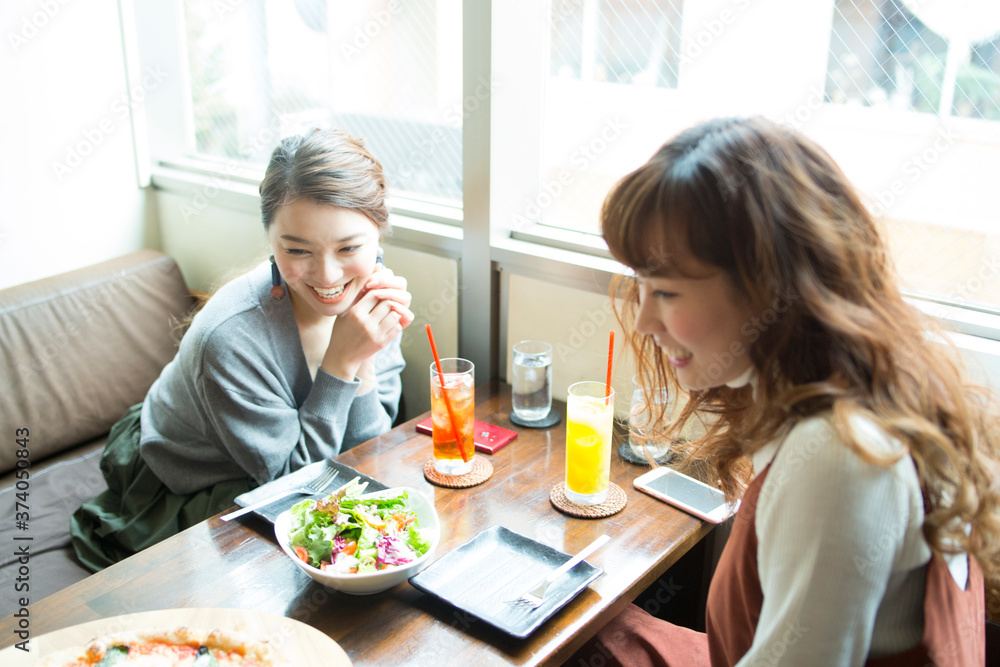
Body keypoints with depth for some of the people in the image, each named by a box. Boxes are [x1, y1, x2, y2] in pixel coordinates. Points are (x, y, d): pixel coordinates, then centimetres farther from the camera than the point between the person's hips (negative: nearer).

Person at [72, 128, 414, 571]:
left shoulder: (370, 296, -16)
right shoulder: (233, 337, -33)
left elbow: (366, 452, -13)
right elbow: (290, 476, -23)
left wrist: (363, 360, -30)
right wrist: (342, 361, -34)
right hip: (180, 497, -5)